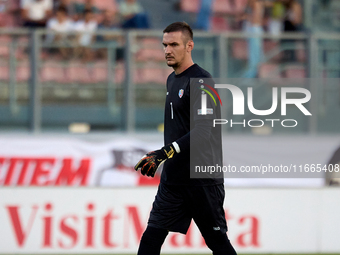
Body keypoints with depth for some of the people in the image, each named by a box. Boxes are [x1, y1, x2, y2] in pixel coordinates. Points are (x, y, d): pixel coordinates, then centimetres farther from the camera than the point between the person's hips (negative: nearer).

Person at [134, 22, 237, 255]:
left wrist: (164, 153, -29)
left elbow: (202, 132, -24)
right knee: (152, 236, 1)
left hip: (202, 178, -8)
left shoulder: (201, 81, -15)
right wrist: (159, 158, 24)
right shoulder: (172, 80, 14)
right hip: (173, 176, 8)